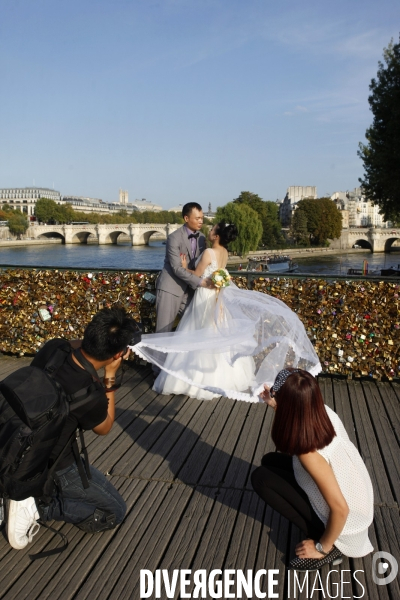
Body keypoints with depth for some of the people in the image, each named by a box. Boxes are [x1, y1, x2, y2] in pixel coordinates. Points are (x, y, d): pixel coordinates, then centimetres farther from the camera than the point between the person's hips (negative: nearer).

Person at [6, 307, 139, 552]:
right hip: (52, 467, -7)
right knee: (115, 512, 11)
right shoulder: (91, 396, -32)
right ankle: (38, 506, -3)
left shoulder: (53, 347, -18)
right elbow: (104, 428, -6)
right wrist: (110, 376, -10)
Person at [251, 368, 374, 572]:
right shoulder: (323, 412, -13)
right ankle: (325, 537, 12)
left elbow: (340, 508, -29)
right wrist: (278, 407, 4)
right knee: (271, 461, 9)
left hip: (344, 526, -7)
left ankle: (331, 547, -2)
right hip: (358, 502, 7)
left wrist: (323, 547, -14)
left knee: (261, 477, -10)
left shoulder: (309, 450, -34)